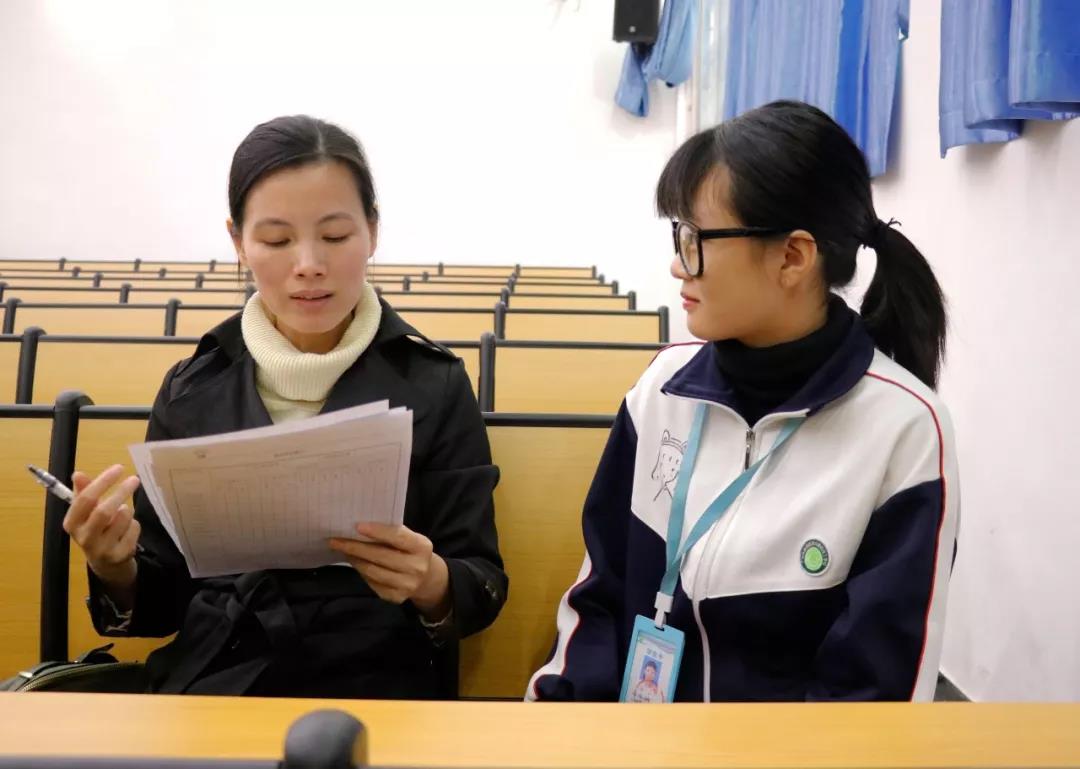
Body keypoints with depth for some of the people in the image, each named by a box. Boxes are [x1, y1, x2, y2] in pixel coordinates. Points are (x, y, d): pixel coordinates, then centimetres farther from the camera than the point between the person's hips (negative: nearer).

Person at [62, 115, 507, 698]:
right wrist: (115, 567, -12)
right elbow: (163, 599, 9)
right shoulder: (192, 388, 4)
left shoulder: (434, 385, -3)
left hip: (376, 690, -3)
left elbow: (484, 590, -1)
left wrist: (430, 584, -22)